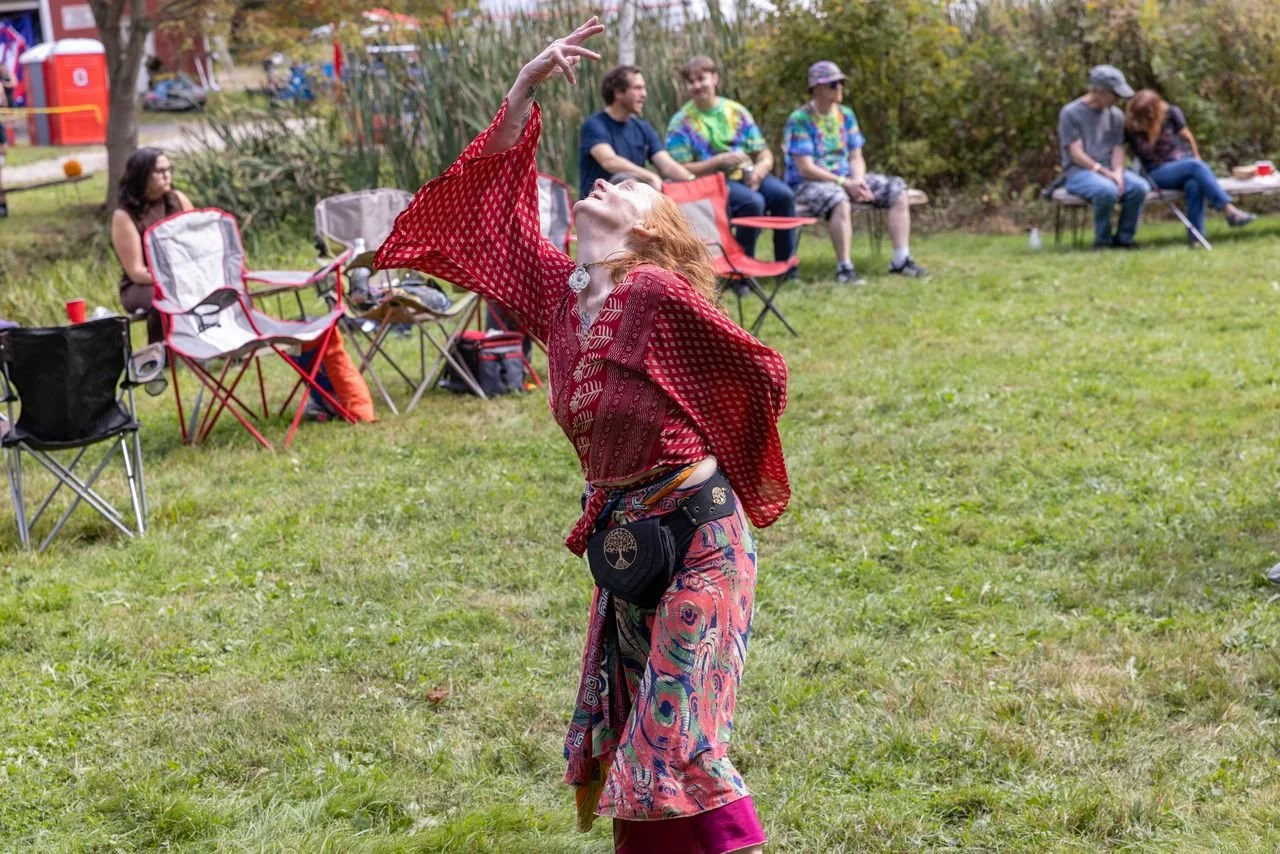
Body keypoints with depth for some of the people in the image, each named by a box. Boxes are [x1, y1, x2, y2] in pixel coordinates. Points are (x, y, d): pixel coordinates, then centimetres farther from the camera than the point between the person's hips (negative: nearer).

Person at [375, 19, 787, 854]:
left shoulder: (660, 295, -16)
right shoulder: (558, 291, 3)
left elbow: (762, 372, -10)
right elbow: (495, 206, 10)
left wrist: (724, 467, 3)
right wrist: (526, 88, 6)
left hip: (695, 536, -7)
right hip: (623, 535, 7)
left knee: (679, 741, -9)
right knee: (624, 735, 13)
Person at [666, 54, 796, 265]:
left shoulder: (736, 111, 12)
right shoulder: (682, 122, 1)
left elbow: (764, 154, 13)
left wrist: (760, 168, -12)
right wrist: (720, 161, -17)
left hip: (747, 176, 5)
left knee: (783, 194, -23)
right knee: (752, 201, -33)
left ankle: (787, 266, -15)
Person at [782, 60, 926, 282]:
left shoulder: (846, 115, 10)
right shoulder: (799, 120, -12)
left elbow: (856, 158, 10)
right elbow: (806, 169, -18)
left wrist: (858, 181, -13)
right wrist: (845, 183, -21)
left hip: (846, 179, 7)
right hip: (807, 184, -7)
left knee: (898, 190, -6)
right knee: (839, 199, -40)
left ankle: (901, 260, -10)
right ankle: (844, 268, -35)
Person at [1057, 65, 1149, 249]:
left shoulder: (1116, 115, 13)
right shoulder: (1070, 113, -4)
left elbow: (1118, 149, 9)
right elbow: (1076, 154, -10)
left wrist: (1118, 173, -13)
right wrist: (1105, 173, -18)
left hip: (1110, 170, 5)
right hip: (1079, 172, -5)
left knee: (1139, 187, -26)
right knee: (1106, 190, -38)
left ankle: (1123, 238, -10)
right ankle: (1102, 240, -15)